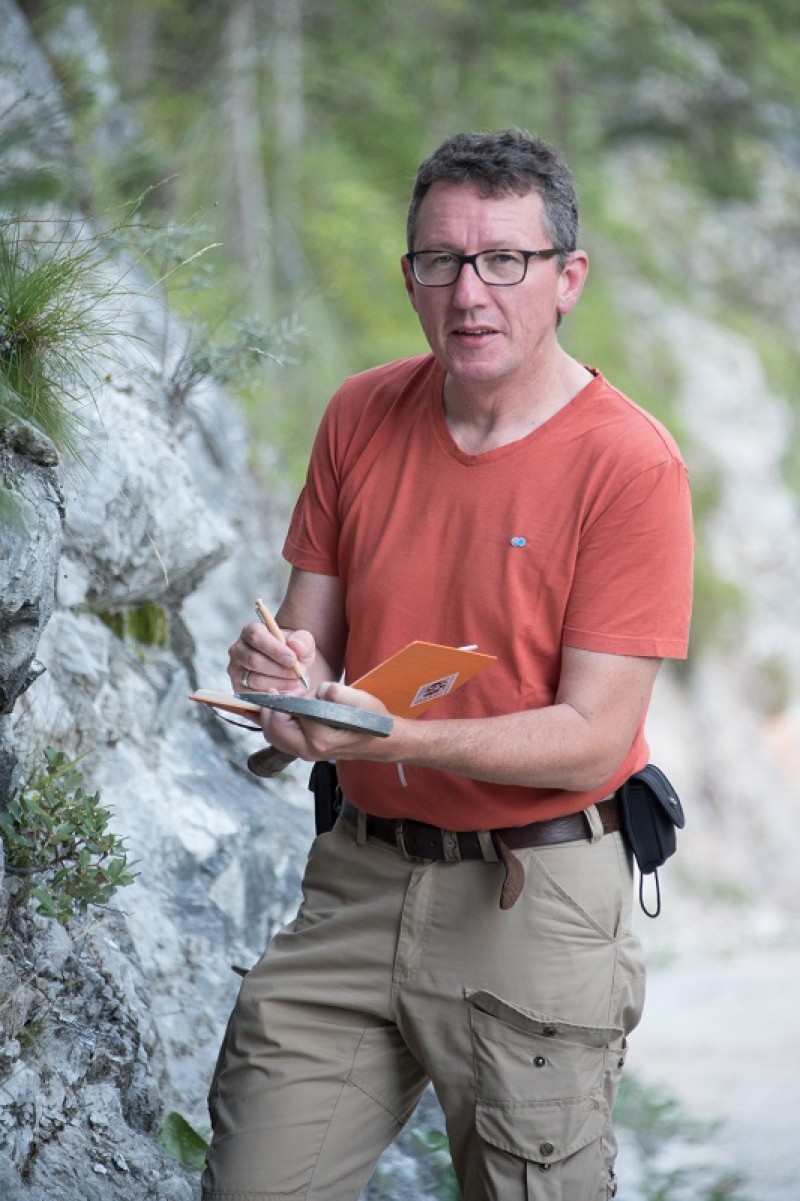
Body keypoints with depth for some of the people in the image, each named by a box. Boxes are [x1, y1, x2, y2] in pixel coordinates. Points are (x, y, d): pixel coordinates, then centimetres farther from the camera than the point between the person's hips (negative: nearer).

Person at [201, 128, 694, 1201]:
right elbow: (309, 631, 10)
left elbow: (591, 739, -15)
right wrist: (283, 666, -15)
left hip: (534, 907, -4)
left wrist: (391, 734, -28)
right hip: (361, 873, 4)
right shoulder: (362, 416, 4)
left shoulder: (630, 463, -12)